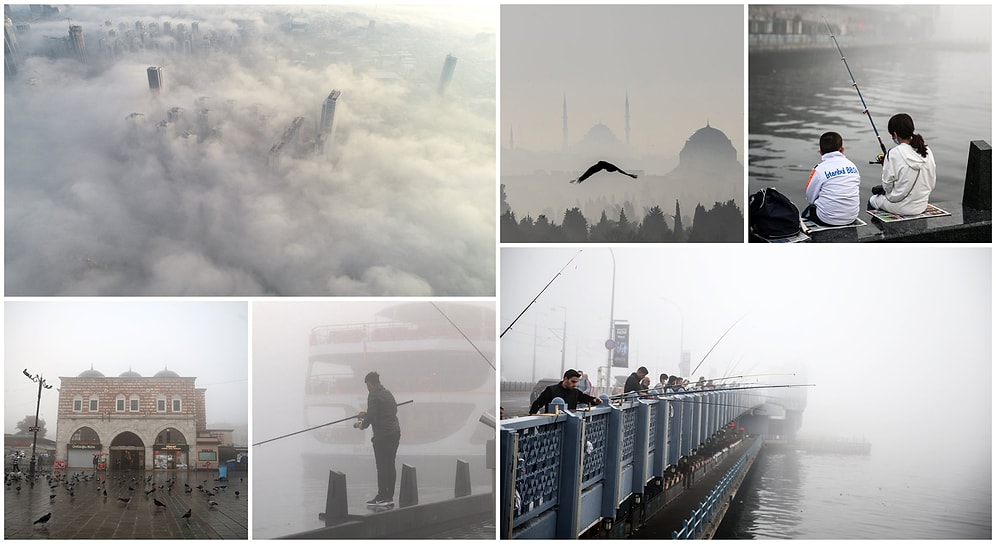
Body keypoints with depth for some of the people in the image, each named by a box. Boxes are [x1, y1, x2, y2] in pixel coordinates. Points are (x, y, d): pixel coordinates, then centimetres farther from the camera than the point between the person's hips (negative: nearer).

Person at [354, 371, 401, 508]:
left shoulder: (374, 395, -10)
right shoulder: (388, 393, 17)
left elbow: (371, 415, -19)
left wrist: (362, 424, 2)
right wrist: (366, 415, 27)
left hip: (382, 434, -9)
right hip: (395, 432, 9)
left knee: (382, 466, -5)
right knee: (390, 465, 11)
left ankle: (382, 498, -3)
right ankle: (389, 497, 13)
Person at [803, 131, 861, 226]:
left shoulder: (819, 169, -11)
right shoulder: (852, 165, 3)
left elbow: (810, 198, -3)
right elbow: (858, 194, 11)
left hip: (828, 220, -4)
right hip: (851, 218, 4)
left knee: (806, 213, 23)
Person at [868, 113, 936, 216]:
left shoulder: (893, 154, -22)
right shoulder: (927, 152, -6)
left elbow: (887, 185, -13)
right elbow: (932, 183, 2)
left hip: (899, 207, -5)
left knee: (872, 201, 27)